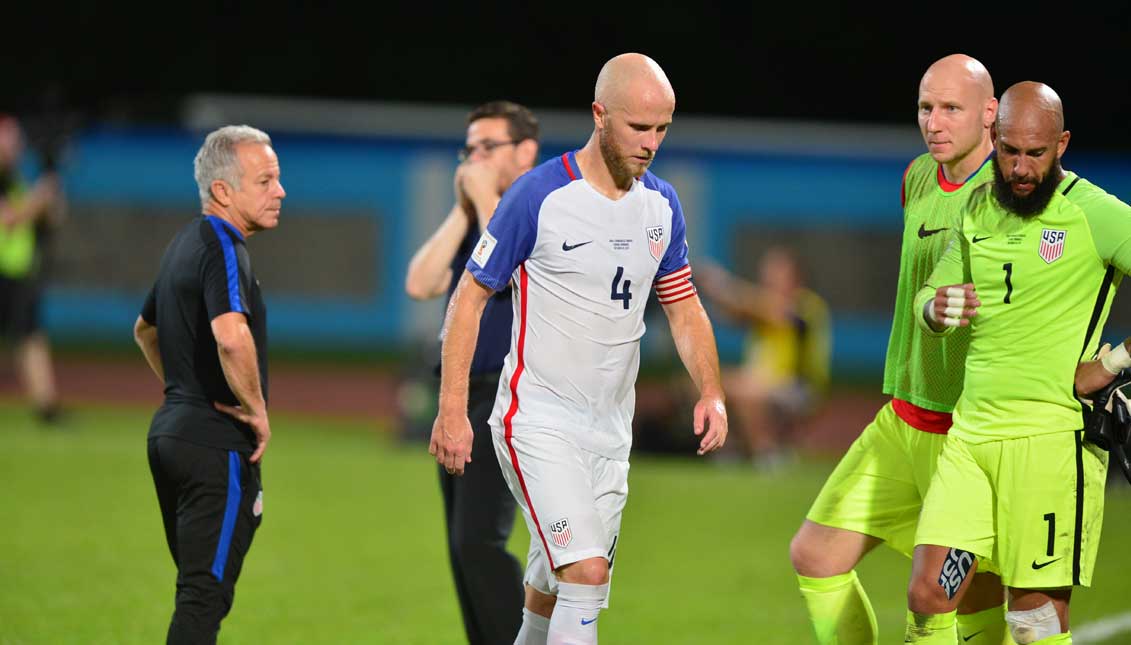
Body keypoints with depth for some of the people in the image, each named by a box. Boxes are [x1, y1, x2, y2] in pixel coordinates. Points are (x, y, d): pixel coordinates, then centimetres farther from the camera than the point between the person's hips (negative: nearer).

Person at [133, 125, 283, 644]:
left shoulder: (185, 243, 16)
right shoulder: (222, 247, -15)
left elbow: (146, 331, 32)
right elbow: (231, 336, -33)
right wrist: (257, 410, -20)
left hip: (170, 428, 10)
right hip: (216, 444, -10)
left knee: (199, 588, 16)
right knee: (205, 596, -9)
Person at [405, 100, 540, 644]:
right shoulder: (471, 221, 17)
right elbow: (420, 284, 4)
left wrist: (487, 200, -13)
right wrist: (462, 209, 1)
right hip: (460, 398, 8)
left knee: (478, 541, -20)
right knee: (464, 549, 7)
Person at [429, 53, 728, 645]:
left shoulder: (662, 205, 5)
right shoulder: (539, 195, -13)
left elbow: (683, 306, 16)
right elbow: (470, 296, -8)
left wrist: (711, 391, -2)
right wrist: (451, 411, -13)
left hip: (610, 429, 6)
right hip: (537, 420, -6)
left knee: (552, 592, 12)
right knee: (587, 573, -20)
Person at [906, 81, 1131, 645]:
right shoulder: (979, 208, 12)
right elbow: (926, 301, 20)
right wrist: (936, 309, -6)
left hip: (1051, 435, -6)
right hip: (969, 430, 6)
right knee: (928, 598, 0)